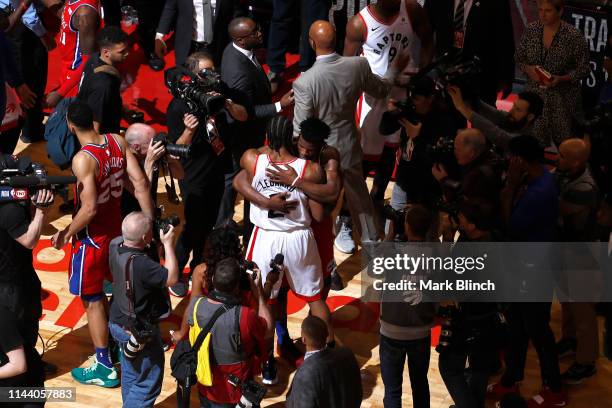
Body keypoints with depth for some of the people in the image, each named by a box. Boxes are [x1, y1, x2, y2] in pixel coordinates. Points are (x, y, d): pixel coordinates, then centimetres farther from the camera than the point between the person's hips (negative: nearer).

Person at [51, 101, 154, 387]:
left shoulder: (83, 160, -27)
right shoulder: (117, 142, -6)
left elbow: (89, 209, -28)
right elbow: (141, 183, -5)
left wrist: (66, 234, -13)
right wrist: (150, 221, 2)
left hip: (92, 238, -7)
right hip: (116, 229, 7)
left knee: (91, 300, 7)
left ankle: (104, 368, 16)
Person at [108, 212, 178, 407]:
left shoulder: (115, 245, -12)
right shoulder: (141, 264, -36)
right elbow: (172, 278, -25)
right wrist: (168, 244, -20)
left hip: (119, 322, 9)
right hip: (139, 331, -9)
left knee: (130, 375, 28)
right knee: (148, 383, 8)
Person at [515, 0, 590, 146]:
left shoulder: (574, 36, -14)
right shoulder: (531, 30, -2)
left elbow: (583, 69, -7)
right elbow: (519, 58, 9)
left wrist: (561, 79, -21)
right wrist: (528, 69, -12)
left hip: (563, 100, -3)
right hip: (535, 95, 3)